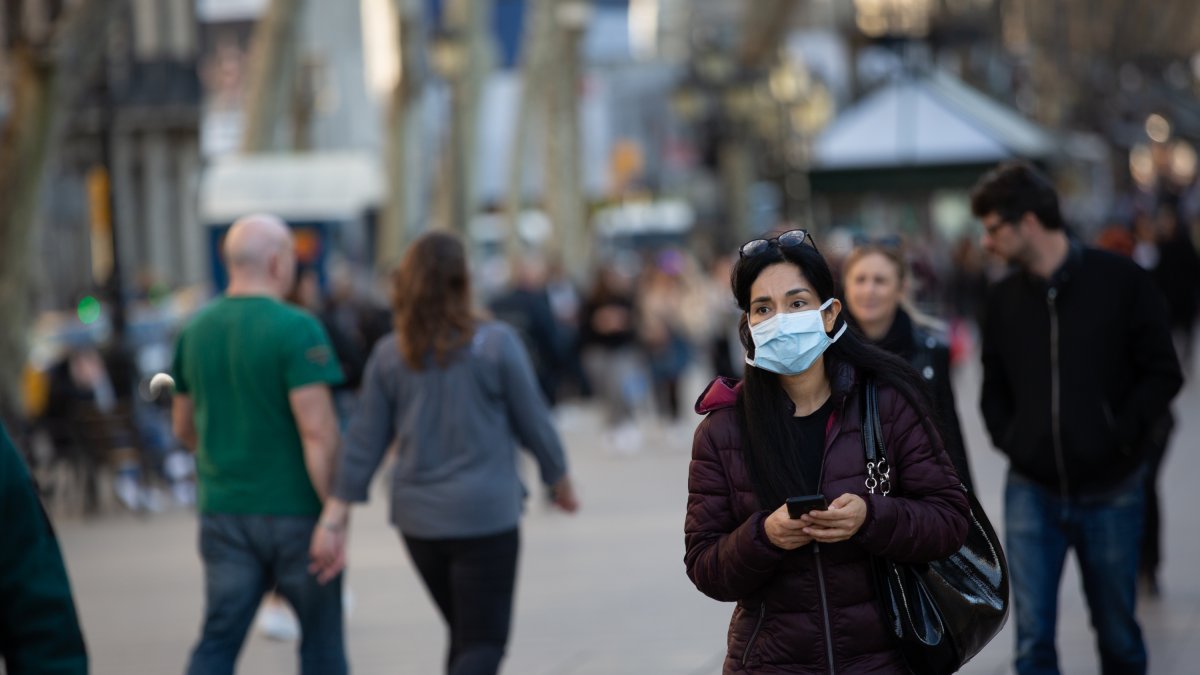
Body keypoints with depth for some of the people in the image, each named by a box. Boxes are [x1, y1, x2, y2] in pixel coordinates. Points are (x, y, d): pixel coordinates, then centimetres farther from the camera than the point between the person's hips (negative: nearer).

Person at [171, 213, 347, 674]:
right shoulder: (296, 330, -15)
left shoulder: (196, 330, 4)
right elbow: (318, 431, -21)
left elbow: (184, 427, 14)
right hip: (296, 510, -5)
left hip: (223, 511, 5)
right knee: (321, 636, 12)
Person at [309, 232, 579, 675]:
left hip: (417, 520, 5)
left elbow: (363, 444, -1)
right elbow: (534, 424, -4)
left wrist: (334, 522, 1)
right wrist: (561, 483, 13)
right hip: (485, 516, -5)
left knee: (466, 636, 21)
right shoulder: (496, 344, -11)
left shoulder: (389, 355, 1)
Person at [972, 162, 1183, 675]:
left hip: (1109, 492, -2)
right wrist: (1007, 438, -1)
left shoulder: (1122, 282, -6)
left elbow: (1162, 374, -4)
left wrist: (1119, 436, -13)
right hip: (1032, 492, 2)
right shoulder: (1004, 298, 5)